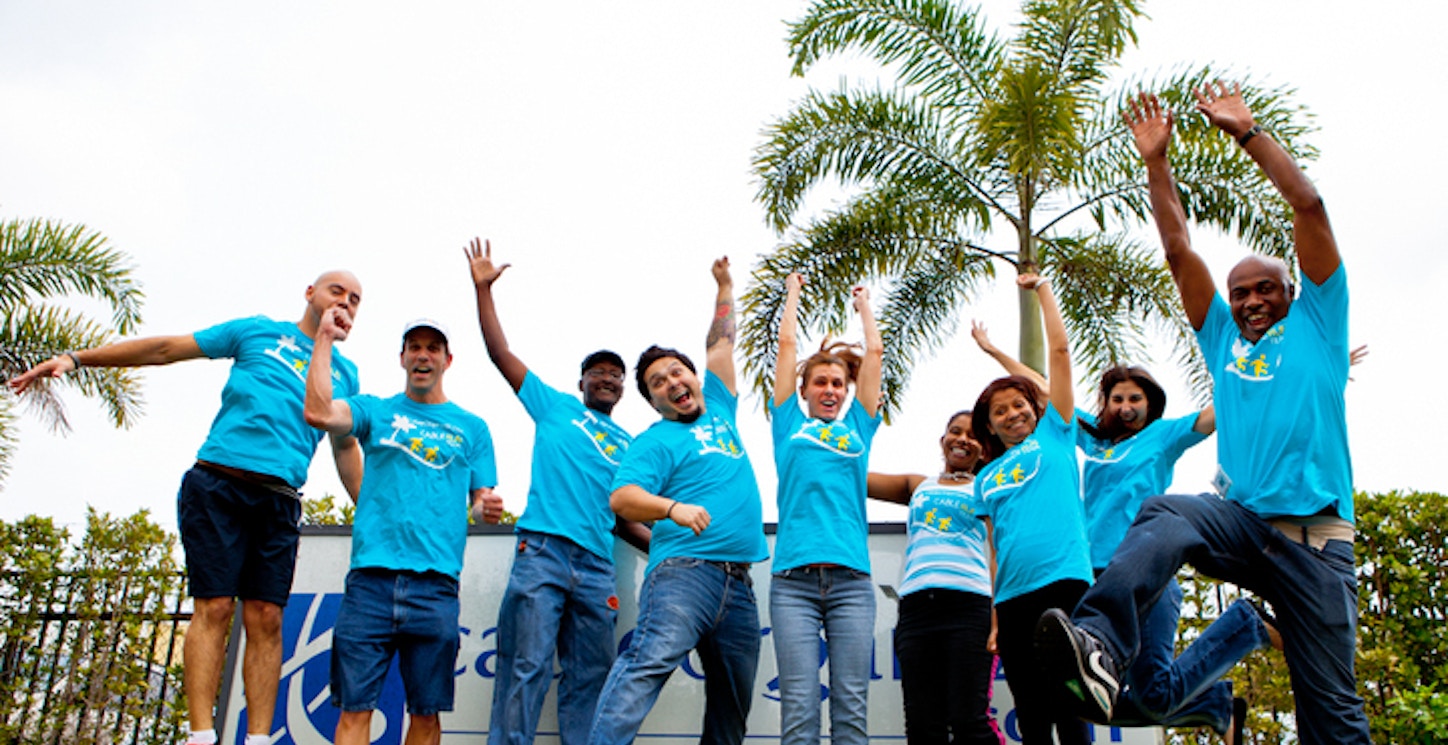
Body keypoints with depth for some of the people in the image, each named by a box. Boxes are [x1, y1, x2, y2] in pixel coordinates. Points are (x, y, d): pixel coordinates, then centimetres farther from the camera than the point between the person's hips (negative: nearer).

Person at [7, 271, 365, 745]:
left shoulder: (344, 373, 20)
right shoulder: (259, 332, 13)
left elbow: (346, 447, 23)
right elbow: (166, 348, 13)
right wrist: (75, 358, 8)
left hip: (278, 500, 3)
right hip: (218, 481, -2)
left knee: (266, 618, -5)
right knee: (214, 607, -10)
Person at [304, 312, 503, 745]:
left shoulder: (471, 428, 18)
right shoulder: (376, 411, 15)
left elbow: (481, 498, 14)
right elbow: (318, 413, -5)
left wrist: (485, 509, -11)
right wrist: (325, 338, 0)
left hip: (436, 583, 1)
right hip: (371, 577, -1)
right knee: (355, 706, -5)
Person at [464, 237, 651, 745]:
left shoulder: (629, 447, 24)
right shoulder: (555, 407, 17)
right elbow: (500, 353, 13)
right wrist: (483, 288, 10)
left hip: (597, 568, 4)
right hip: (542, 551, -4)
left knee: (588, 678, 1)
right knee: (526, 667, -10)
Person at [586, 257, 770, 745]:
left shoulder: (719, 411, 24)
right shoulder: (656, 440, 5)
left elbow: (722, 343, 36)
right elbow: (621, 498, -11)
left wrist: (725, 287, 39)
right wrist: (674, 508, -28)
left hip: (739, 582, 7)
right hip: (684, 571, -6)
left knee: (732, 704, 7)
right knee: (649, 661, -28)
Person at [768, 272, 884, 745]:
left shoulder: (858, 427, 20)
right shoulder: (790, 424, 17)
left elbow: (874, 352, 24)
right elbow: (787, 343, 20)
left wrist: (863, 303, 36)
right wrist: (793, 293, 32)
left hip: (851, 579, 2)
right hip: (794, 579, -1)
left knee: (852, 705, -2)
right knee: (798, 704, -7)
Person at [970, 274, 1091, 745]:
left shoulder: (1054, 435, 12)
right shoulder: (986, 477, 20)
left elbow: (1059, 350, 9)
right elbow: (991, 547, 16)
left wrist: (1041, 289, 14)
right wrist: (988, 610, 7)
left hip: (1062, 581, -4)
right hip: (1010, 598, 4)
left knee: (1065, 705, -8)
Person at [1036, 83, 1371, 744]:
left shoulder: (1316, 324, 14)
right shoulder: (1223, 339, 21)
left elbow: (1309, 206, 6)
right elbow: (1178, 250, 16)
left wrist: (1247, 131, 6)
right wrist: (1156, 161, 12)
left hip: (1317, 535, -1)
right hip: (1242, 518, 1)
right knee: (1164, 516, -33)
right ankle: (1100, 647, -54)